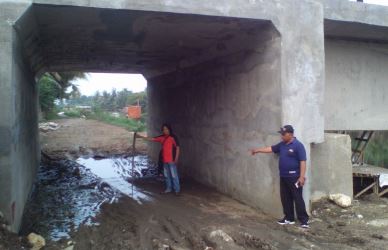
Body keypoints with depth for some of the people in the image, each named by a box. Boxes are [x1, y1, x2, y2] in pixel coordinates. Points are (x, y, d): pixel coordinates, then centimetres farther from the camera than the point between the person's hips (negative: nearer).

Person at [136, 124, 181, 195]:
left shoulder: (173, 137, -10)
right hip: (164, 160, 7)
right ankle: (168, 189, 26)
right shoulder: (162, 137, 8)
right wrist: (141, 137, 7)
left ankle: (177, 190, 6)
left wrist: (176, 158, -13)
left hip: (171, 160, -7)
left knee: (174, 175, -3)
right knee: (166, 175, 15)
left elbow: (177, 147, -9)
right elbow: (151, 139, 11)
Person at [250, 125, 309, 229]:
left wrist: (302, 176, -22)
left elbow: (302, 162, -17)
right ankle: (289, 218, 23)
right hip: (283, 177, 8)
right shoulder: (282, 145, 10)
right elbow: (271, 149, 22)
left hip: (294, 177, -8)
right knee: (285, 199, 12)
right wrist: (257, 150, 19)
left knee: (298, 199, -3)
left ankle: (304, 220, 5)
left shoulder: (298, 145, -14)